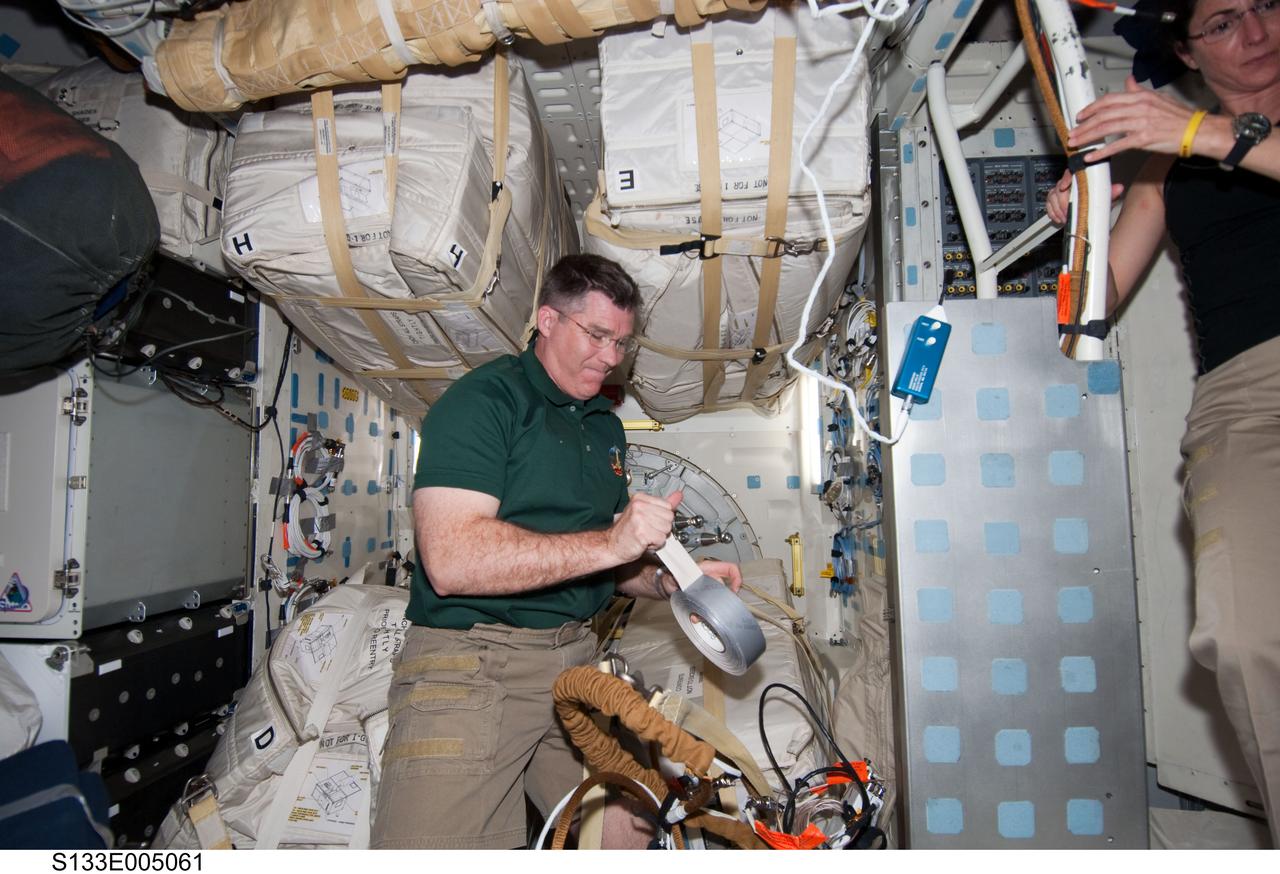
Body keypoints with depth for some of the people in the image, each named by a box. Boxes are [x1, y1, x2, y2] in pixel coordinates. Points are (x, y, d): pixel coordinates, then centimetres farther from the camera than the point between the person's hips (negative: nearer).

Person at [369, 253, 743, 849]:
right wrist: (610, 542, -23)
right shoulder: (481, 400, -8)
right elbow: (451, 560, -21)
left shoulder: (605, 427, 17)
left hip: (576, 661, 7)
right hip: (470, 662, -6)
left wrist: (672, 580, 4)